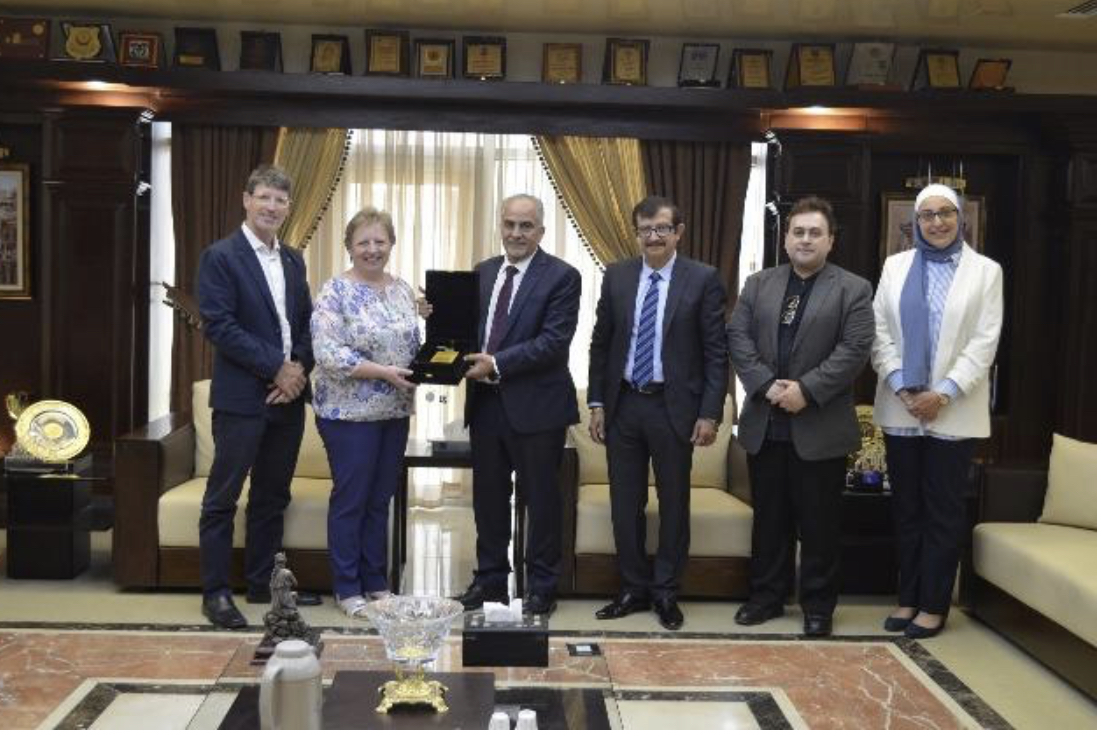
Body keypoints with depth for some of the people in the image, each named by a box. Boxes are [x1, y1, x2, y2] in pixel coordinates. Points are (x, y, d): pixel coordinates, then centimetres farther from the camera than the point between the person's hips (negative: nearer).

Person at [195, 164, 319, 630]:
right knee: (223, 498, 2)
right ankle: (216, 592, 10)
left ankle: (263, 583, 24)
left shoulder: (293, 260, 14)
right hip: (241, 396, -6)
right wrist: (276, 368, -15)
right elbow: (218, 325, -14)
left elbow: (306, 323, 14)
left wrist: (300, 368, -5)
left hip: (288, 394, 6)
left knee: (272, 497, 13)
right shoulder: (221, 256, -6)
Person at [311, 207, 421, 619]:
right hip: (350, 413, -6)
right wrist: (384, 372, -22)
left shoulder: (403, 290, 9)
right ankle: (347, 589, 13)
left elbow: (413, 342, 15)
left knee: (380, 499, 13)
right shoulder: (335, 292, -11)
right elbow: (328, 354, -19)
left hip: (395, 412, 6)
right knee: (350, 500, 2)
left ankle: (376, 582, 24)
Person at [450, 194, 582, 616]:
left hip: (536, 406, -5)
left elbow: (553, 341, -16)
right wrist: (471, 360, -8)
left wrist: (497, 364, -21)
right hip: (485, 403, 6)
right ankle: (490, 580, 28)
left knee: (541, 499, 5)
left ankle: (542, 588, 18)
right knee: (488, 497, 14)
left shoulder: (562, 277, -7)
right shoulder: (482, 272, 12)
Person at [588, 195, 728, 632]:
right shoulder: (616, 276, 5)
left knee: (674, 504, 8)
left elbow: (716, 352, -5)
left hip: (675, 407, -3)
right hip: (623, 404, 3)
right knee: (625, 504, 9)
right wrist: (596, 403, 3)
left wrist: (711, 413, -10)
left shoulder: (702, 280, -4)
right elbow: (600, 344, 9)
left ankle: (666, 593, 22)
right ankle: (633, 589, 24)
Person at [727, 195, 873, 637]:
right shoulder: (758, 284, 11)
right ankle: (766, 595, 23)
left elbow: (854, 349, -9)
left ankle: (818, 605, 16)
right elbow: (738, 337, 2)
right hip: (765, 423, 3)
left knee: (819, 522, 4)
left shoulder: (853, 290, 1)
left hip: (821, 426, -3)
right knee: (769, 518, 12)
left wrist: (806, 389, -17)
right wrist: (766, 385, -12)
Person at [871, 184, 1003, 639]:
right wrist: (900, 387, -9)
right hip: (901, 408, 2)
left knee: (943, 510, 3)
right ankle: (908, 598, 17)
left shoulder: (985, 270, 2)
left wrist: (944, 393, -13)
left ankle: (934, 605, 12)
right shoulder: (896, 266, 8)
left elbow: (985, 342, -4)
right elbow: (879, 332, 3)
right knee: (906, 508, 8)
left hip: (953, 411, -2)